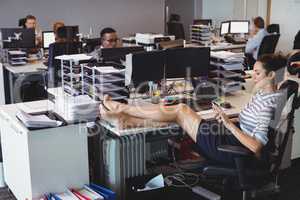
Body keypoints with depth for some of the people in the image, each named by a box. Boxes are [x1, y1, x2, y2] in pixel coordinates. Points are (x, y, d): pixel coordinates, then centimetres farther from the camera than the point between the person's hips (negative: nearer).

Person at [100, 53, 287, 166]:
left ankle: (121, 108, 4)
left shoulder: (268, 104, -21)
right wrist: (226, 118, 5)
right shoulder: (262, 93, 8)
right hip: (234, 136, 9)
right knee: (180, 110, 1)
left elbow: (256, 146, -27)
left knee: (181, 110, -7)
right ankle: (124, 117, 7)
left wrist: (229, 124, -25)